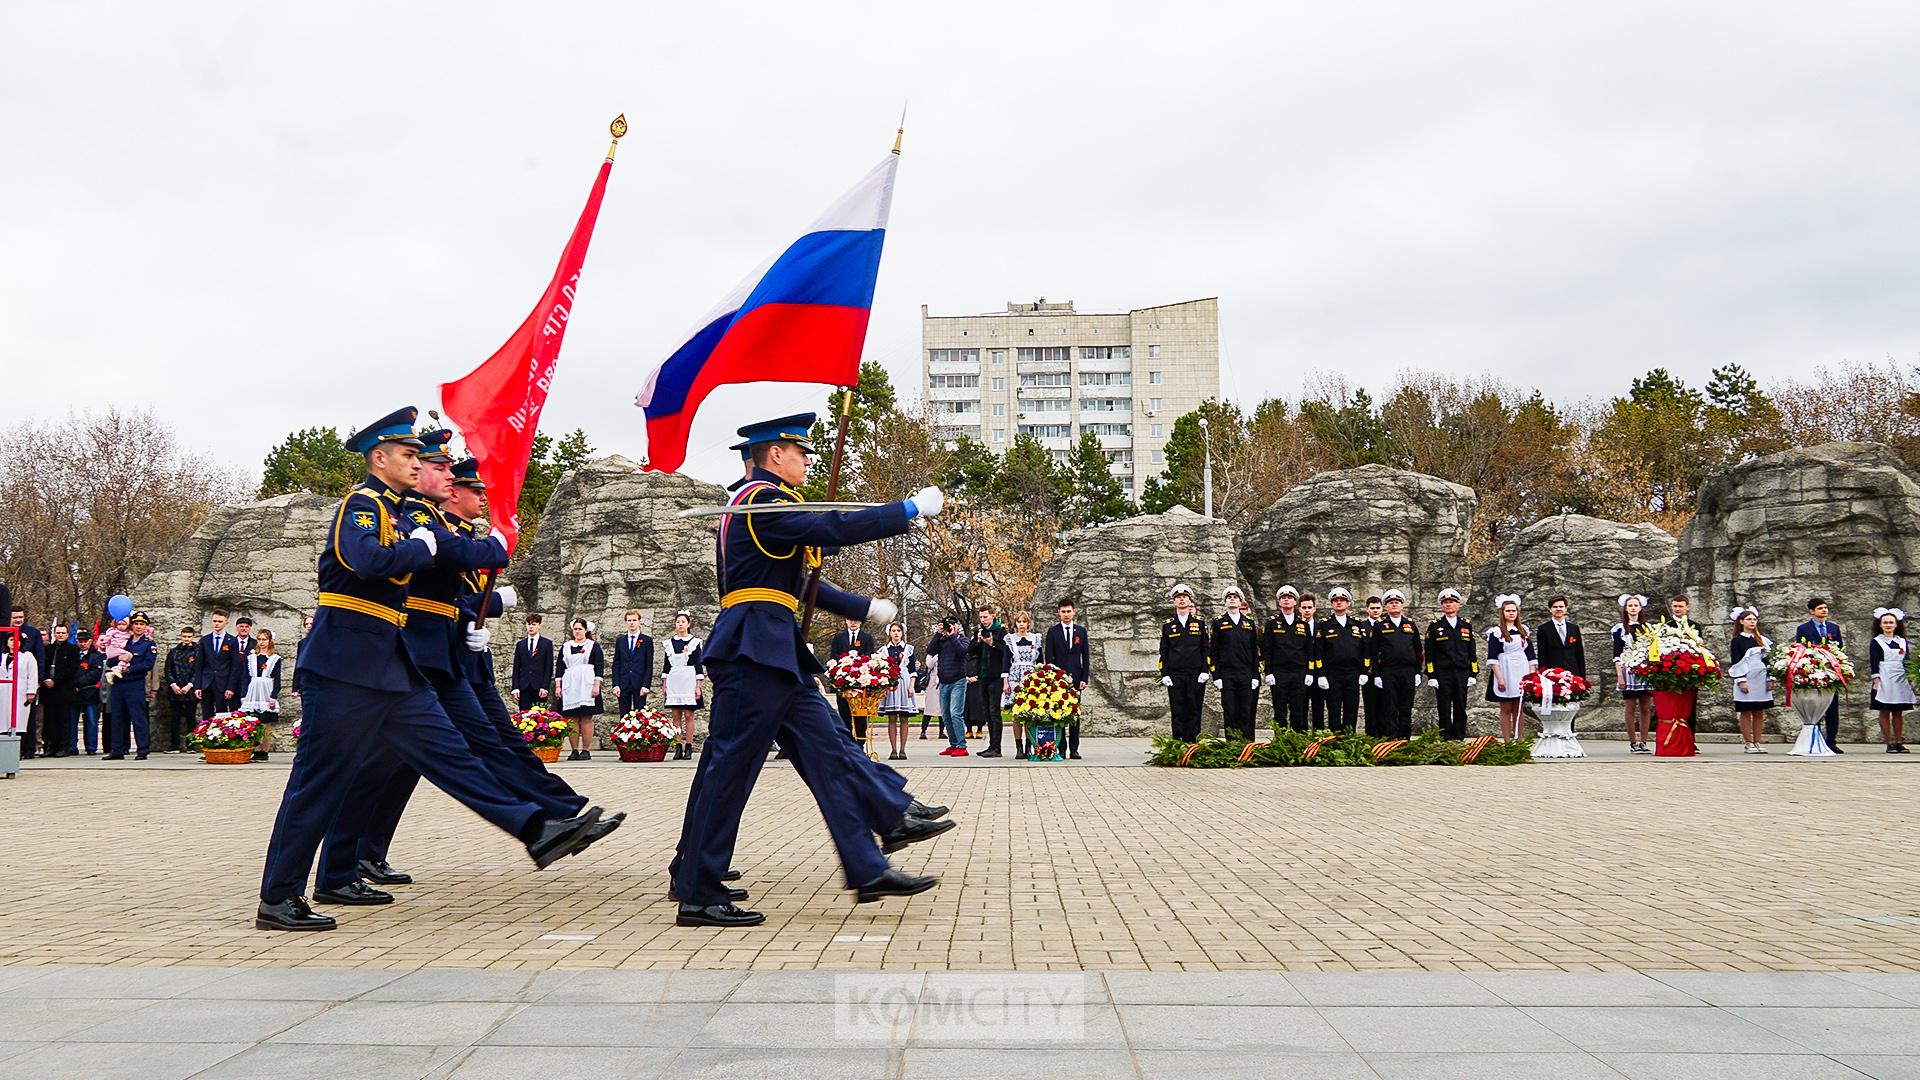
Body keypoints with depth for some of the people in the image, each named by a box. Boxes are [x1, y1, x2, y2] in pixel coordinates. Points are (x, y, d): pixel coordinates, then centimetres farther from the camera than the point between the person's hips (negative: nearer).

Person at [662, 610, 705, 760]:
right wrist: (664, 684, 8)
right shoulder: (670, 642, 12)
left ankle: (688, 748, -2)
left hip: (688, 680, -3)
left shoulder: (694, 642, 3)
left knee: (689, 715, -5)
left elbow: (698, 665, 1)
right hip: (673, 681, 3)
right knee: (676, 716, 1)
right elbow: (667, 665, 14)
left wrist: (698, 686, -4)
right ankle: (678, 748, 2)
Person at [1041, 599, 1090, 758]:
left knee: (1075, 714, 1)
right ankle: (1061, 749, -1)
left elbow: (1086, 656, 9)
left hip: (1076, 678, 2)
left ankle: (1074, 749, 3)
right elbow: (1048, 656, 2)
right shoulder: (1052, 631, 4)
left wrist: (1084, 678, 0)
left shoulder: (1081, 631, 10)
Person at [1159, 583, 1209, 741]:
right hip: (1175, 675, 0)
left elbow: (1205, 649, 8)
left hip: (1195, 675, 0)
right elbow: (1163, 651, 9)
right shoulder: (1167, 625, 10)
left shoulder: (1199, 623, 10)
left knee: (1194, 710, 0)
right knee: (1178, 711, -1)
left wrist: (1204, 671, -2)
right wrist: (1164, 674, -1)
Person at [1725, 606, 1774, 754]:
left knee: (1759, 713, 5)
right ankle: (1748, 743, 4)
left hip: (1761, 681, 4)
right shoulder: (1737, 640, 1)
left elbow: (1768, 660, 15)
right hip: (1746, 681, -4)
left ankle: (1757, 743, 11)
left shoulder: (1762, 640, 14)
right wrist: (1741, 681, -12)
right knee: (1746, 712, -1)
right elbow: (1736, 662, -5)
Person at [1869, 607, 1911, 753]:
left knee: (1898, 712, 5)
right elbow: (1874, 662, -5)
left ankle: (1899, 742, 9)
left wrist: (1910, 679, 10)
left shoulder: (1902, 641, 13)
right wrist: (1876, 679, -14)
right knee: (1885, 712, -4)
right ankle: (1889, 743, -3)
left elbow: (1907, 661, 15)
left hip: (1901, 679, 4)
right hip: (1884, 679, -4)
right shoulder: (1876, 642, 2)